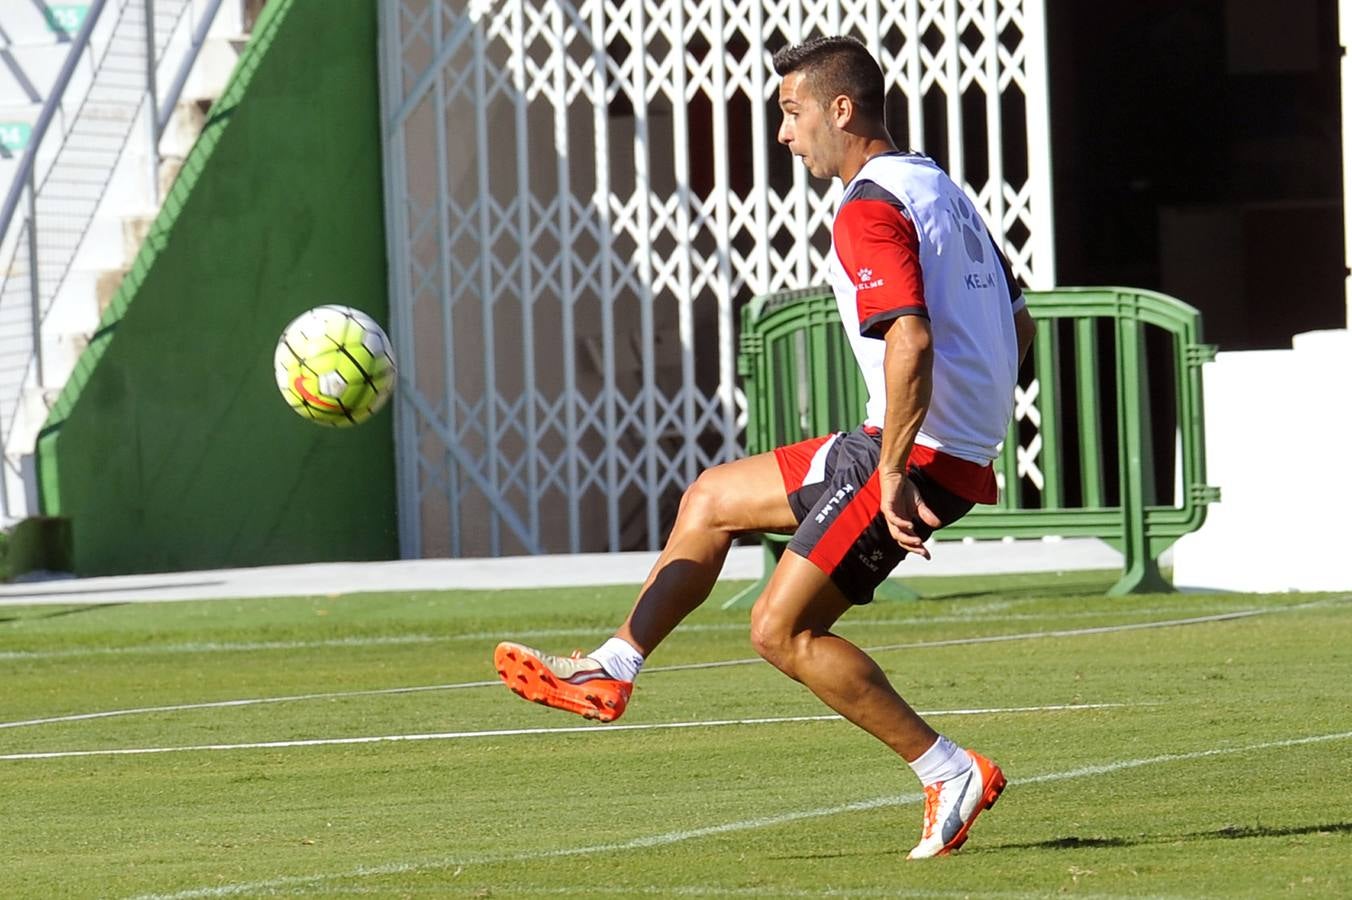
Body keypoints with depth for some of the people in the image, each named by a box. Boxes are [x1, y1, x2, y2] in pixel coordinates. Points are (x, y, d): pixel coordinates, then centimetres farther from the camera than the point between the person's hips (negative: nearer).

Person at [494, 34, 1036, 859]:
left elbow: (911, 341, -29)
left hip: (918, 453, -10)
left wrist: (894, 472, -26)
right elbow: (1017, 324, 20)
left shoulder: (871, 211, -16)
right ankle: (609, 672, 23)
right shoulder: (938, 189, 15)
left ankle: (949, 774, -4)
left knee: (783, 629, -8)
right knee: (710, 499, 18)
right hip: (966, 445, 10)